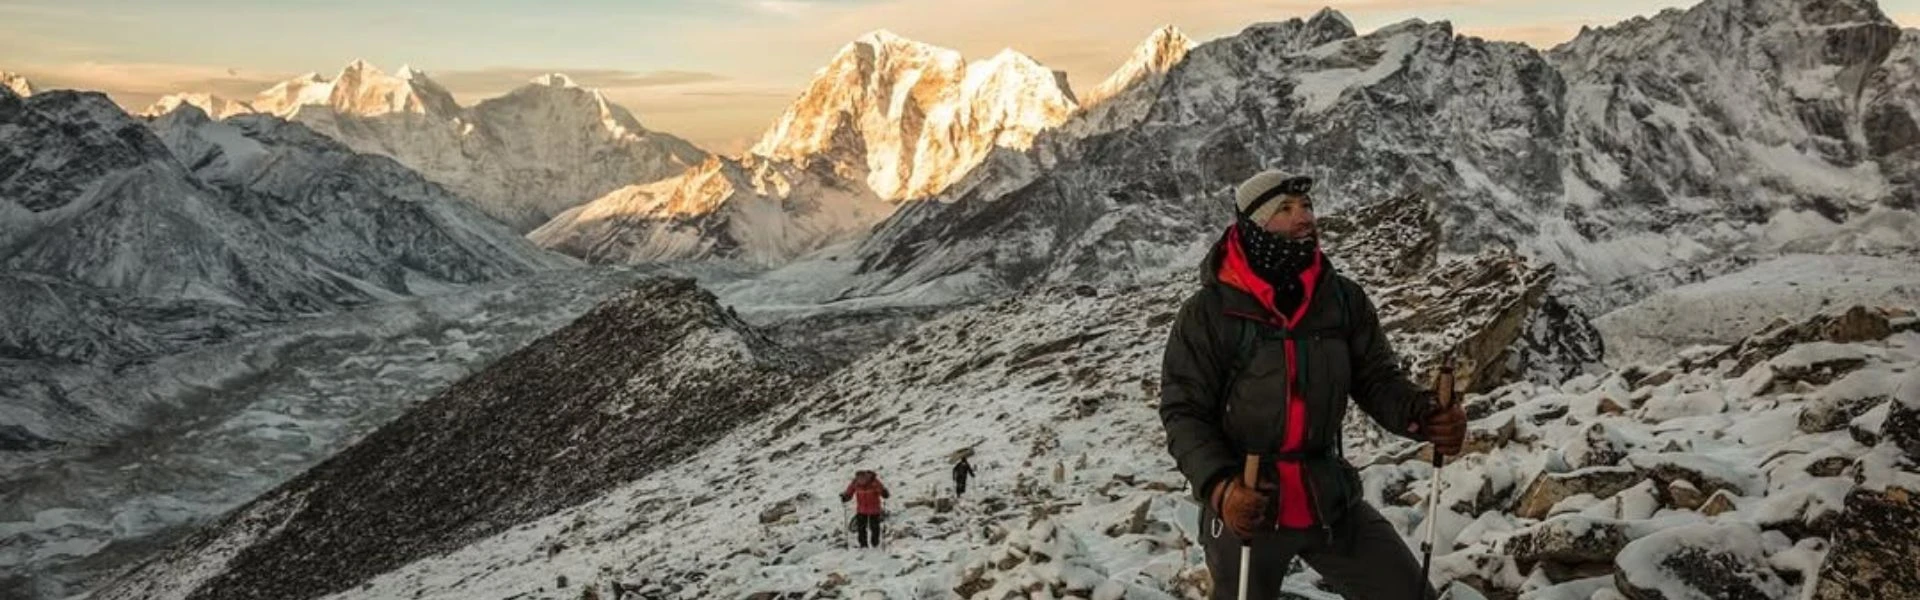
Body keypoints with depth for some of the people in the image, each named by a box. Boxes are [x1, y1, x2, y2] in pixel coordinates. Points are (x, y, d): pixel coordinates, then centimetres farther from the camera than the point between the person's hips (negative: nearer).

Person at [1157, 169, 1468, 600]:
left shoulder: (1344, 299, -3)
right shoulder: (1208, 313, -13)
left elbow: (1377, 379, 2)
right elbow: (1184, 413, -12)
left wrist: (1424, 416, -19)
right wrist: (1218, 486, -28)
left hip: (1330, 499, 3)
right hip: (1245, 509, -3)